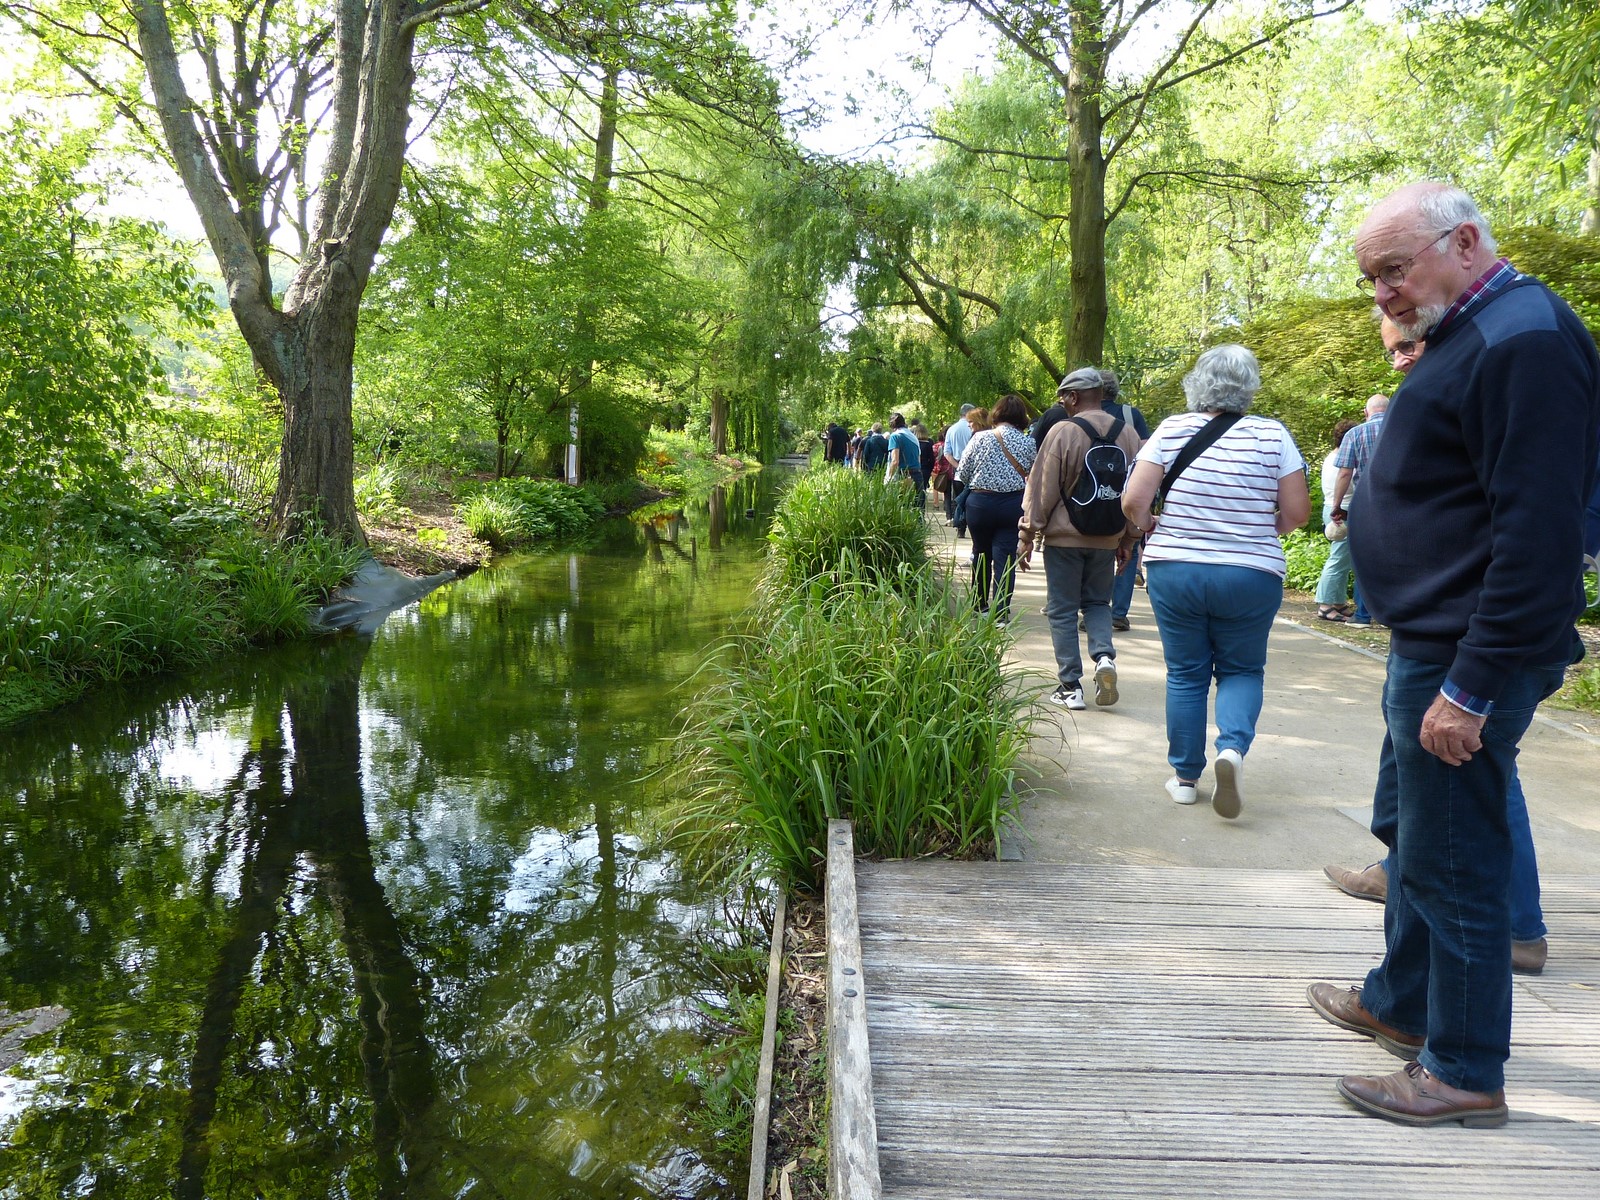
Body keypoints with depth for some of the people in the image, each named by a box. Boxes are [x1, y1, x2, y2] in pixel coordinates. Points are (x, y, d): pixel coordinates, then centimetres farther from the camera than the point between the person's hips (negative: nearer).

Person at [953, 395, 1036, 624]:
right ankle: (1001, 610, -3)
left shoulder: (981, 438, -5)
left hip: (979, 502, 1)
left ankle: (979, 604, 32)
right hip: (1013, 504, 0)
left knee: (981, 554, 17)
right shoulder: (1028, 443, -3)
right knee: (1005, 557, 2)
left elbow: (962, 474, -2)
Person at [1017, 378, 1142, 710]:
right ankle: (1104, 656, -4)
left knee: (1062, 610, 5)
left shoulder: (1062, 431, -12)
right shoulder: (1127, 433, 2)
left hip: (1064, 537, -4)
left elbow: (1041, 488, -11)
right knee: (1097, 602, 20)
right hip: (1107, 539, 4)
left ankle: (1070, 686, 7)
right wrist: (1128, 539, 17)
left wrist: (1027, 536, -3)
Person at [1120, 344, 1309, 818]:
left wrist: (1151, 529, 12)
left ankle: (1185, 777, 17)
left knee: (1185, 674, 13)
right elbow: (1296, 512, -3)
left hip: (1174, 572, 1)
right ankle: (1233, 746, -10)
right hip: (1251, 577, 0)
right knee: (1241, 670, 15)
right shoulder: (1272, 435, -4)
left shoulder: (1172, 430, -5)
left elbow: (1133, 502, -8)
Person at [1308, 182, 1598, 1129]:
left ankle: (1467, 1072, 16)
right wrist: (1433, 661, 18)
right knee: (1419, 838, 21)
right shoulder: (1470, 337, 15)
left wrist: (1471, 686, -24)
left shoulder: (1524, 340, -17)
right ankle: (1399, 1002, 38)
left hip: (1467, 657, -11)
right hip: (1433, 645, 11)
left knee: (1454, 862, 0)